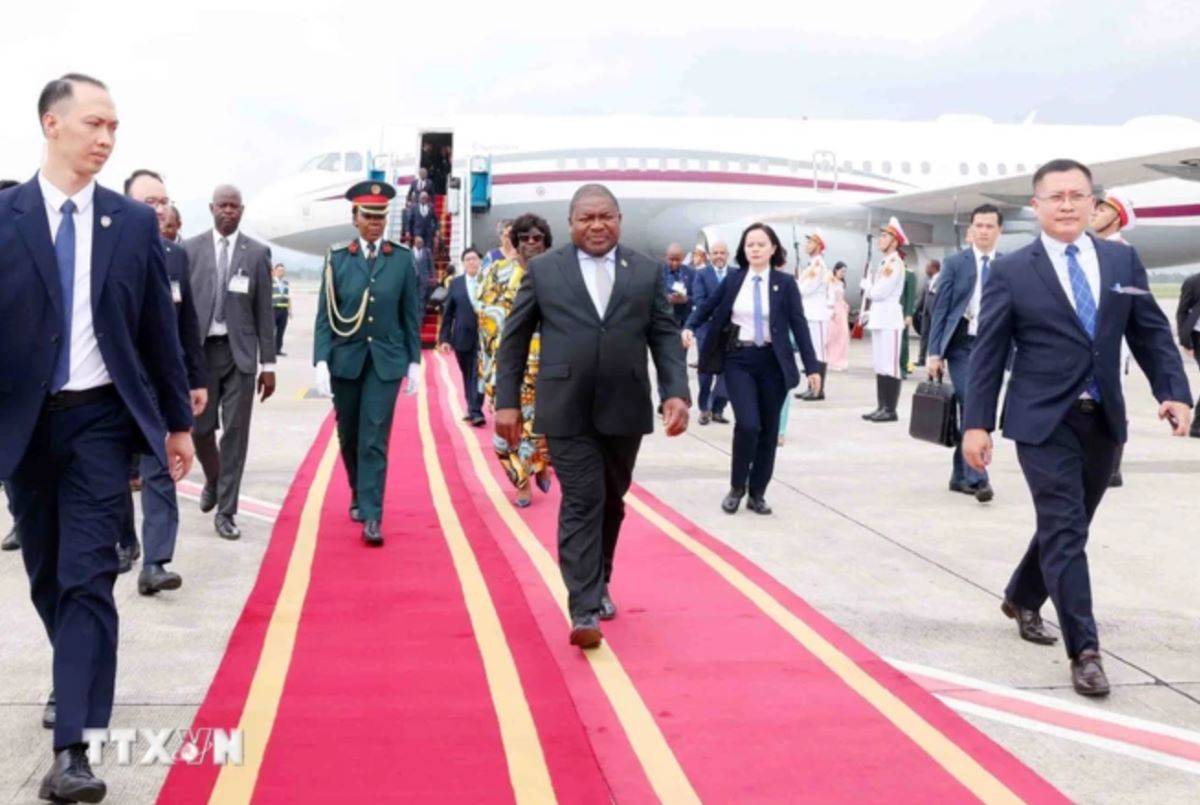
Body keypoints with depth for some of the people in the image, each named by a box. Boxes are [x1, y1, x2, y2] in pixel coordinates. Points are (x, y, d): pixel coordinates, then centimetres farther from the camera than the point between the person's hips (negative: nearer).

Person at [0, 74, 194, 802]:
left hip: (100, 419, -1)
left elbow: (160, 328, 6)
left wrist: (179, 421, 8)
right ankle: (77, 682, 40)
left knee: (88, 578, -8)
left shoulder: (134, 222, 2)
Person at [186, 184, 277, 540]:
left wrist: (268, 364, 0)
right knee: (200, 427, 5)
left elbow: (264, 312, 2)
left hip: (240, 351, 0)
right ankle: (213, 480, 36)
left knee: (235, 432, 0)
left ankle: (226, 511, 8)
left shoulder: (257, 253, 2)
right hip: (200, 349, 1)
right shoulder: (191, 249, 2)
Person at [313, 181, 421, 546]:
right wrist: (321, 361, -11)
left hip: (386, 360, -1)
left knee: (374, 439, -6)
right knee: (349, 437, 14)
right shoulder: (337, 258, 0)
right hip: (345, 360, 1)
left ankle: (371, 517, -4)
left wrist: (414, 361, 2)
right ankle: (359, 496, 36)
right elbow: (325, 315, -2)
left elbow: (411, 314, 4)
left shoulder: (402, 259, 1)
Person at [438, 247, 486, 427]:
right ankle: (472, 410, 24)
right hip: (462, 337, 3)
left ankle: (476, 412, -9)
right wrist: (444, 338, 1)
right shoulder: (455, 283, 6)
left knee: (478, 375, -8)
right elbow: (448, 313, 6)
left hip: (483, 336, -3)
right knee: (467, 377, 12)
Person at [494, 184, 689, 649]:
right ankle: (584, 611, -6)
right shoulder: (543, 270, 2)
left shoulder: (646, 272, 7)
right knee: (581, 504, -6)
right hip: (568, 412, -3)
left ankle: (599, 585, 35)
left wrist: (677, 392, -10)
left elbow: (665, 336, 4)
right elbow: (514, 339, 4)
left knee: (611, 503, 15)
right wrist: (507, 400, -1)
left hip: (624, 410, 3)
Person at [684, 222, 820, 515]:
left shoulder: (785, 283, -2)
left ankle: (757, 493, 19)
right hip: (739, 360, 0)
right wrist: (689, 327, -5)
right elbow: (709, 307, 14)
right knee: (748, 424, -15)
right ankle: (737, 488, 6)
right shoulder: (733, 279, 2)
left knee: (768, 430, 5)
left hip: (772, 362, 1)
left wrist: (812, 367, -4)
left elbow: (799, 325, -1)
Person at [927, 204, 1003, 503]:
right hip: (962, 345, -2)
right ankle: (976, 477, -8)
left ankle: (960, 476, 19)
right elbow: (940, 308, -2)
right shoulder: (955, 263, 0)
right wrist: (934, 351, -8)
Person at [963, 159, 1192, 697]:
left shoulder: (1124, 261, 8)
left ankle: (1022, 598, 41)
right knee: (1065, 531, -8)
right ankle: (1084, 651, -4)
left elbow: (1152, 335, 8)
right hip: (1044, 422, -4)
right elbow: (988, 353, -3)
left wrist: (1174, 391, -7)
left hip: (1103, 420, 4)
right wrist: (976, 423, -9)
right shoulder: (1011, 271, -2)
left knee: (1065, 527, 16)